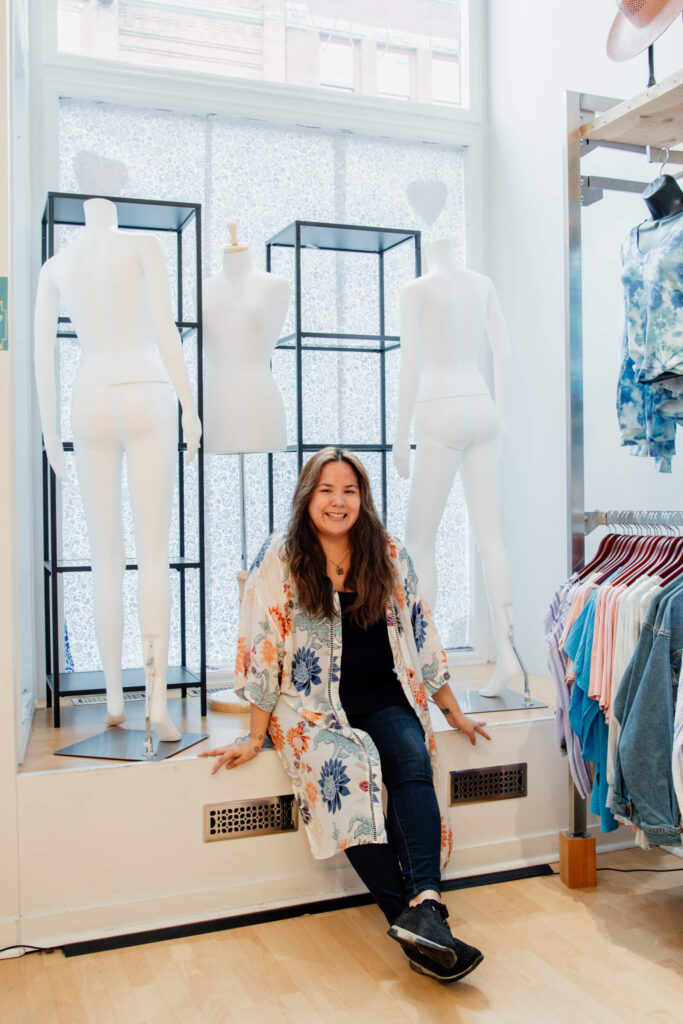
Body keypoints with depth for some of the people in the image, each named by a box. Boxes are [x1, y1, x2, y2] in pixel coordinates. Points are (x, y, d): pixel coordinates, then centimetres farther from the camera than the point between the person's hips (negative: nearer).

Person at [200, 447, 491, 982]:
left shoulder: (389, 555, 5)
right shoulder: (278, 561, -4)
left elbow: (421, 637, 12)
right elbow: (262, 655, -3)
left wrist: (454, 712, 14)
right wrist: (255, 739, -4)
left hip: (385, 701, 3)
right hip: (313, 708, -3)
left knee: (413, 763, -28)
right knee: (351, 771, -32)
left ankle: (423, 904, -41)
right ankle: (415, 924, -33)